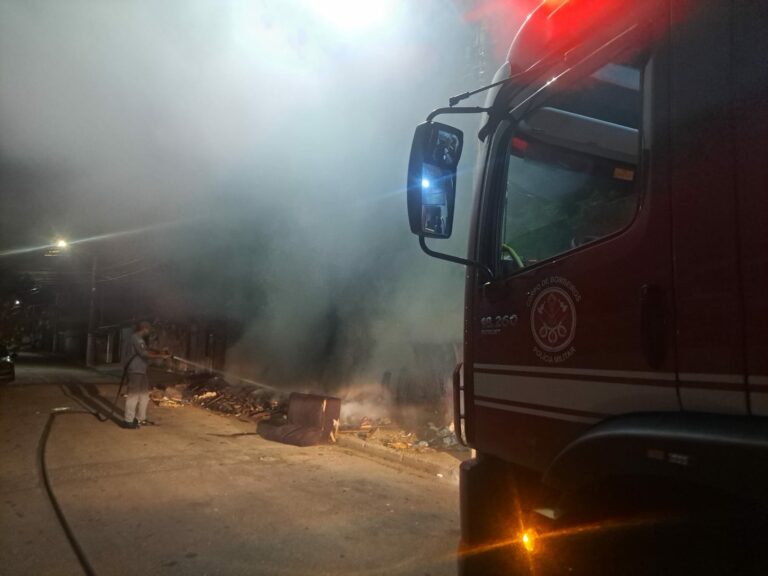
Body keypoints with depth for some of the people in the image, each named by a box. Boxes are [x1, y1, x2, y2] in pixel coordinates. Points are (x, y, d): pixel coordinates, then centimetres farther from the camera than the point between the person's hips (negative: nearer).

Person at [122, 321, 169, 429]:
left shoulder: (139, 339, 18)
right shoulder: (136, 338, -14)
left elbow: (147, 350, 21)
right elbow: (145, 353, -22)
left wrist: (160, 352, 6)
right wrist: (161, 356, -20)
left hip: (140, 371, 11)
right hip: (135, 371, -11)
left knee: (144, 394, 15)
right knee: (133, 395, -8)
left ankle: (141, 418, 24)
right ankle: (128, 421, -4)